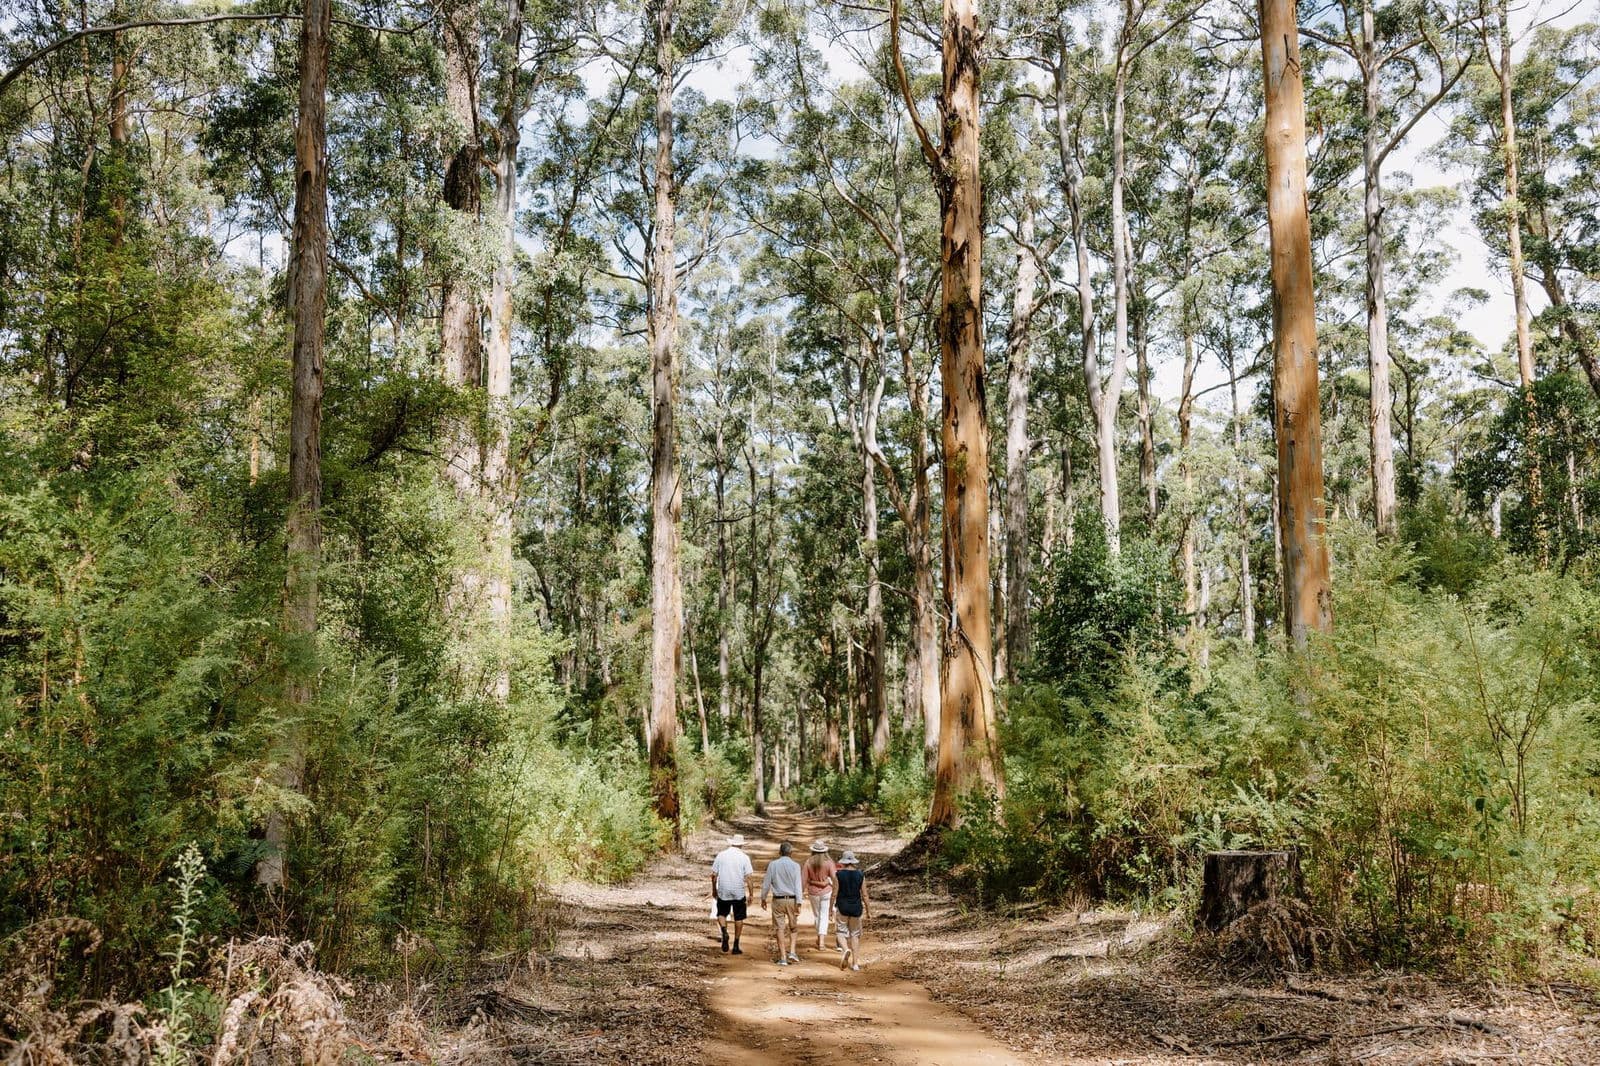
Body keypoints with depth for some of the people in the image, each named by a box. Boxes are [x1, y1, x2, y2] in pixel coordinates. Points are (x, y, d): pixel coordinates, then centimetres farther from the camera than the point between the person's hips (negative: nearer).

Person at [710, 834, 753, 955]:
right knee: (739, 918, 12)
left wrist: (714, 889, 14)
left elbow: (714, 874, 1)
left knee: (722, 914, 20)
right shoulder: (744, 857, -5)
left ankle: (724, 932, -9)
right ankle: (736, 946, 14)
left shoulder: (721, 855, -1)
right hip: (739, 892, -1)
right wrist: (750, 893, 0)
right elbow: (748, 877, -8)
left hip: (723, 892, 1)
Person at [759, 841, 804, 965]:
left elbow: (766, 883, 1)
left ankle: (783, 957, 3)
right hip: (792, 899, 0)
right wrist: (798, 903, -9)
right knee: (794, 927, 16)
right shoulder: (795, 865, -5)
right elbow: (797, 885, -9)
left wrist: (763, 899, 13)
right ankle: (792, 951, 3)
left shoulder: (773, 864, -3)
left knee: (780, 928, 4)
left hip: (778, 900, 0)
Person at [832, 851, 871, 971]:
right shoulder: (860, 875, -3)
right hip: (856, 907, 2)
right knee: (855, 934, 14)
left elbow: (834, 893, -6)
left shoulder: (838, 874, -7)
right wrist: (869, 911, 7)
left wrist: (831, 909, 4)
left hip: (842, 907, -2)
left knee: (842, 931, 11)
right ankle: (855, 962, 10)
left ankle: (846, 949, -20)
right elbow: (865, 895, -1)